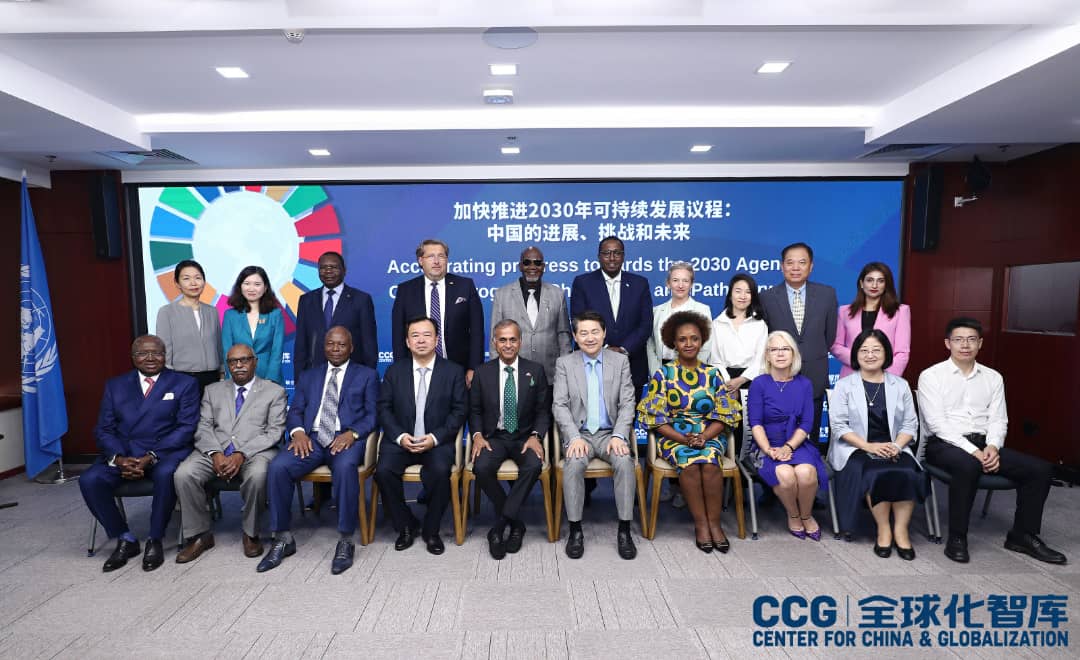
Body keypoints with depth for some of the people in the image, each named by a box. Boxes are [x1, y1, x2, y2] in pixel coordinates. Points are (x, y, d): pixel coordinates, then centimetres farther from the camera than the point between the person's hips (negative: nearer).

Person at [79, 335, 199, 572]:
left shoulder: (184, 384, 5)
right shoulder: (115, 385, 16)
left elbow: (186, 427, -5)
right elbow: (103, 429, 9)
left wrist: (151, 457, -16)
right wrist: (118, 458, -11)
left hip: (165, 452, -4)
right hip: (122, 453, 4)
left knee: (166, 474, -34)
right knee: (89, 480, -22)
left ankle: (154, 541, -12)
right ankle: (125, 539, -2)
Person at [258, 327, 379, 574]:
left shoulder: (367, 375, 14)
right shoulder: (308, 376, 25)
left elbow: (372, 414, 4)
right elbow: (295, 411, 15)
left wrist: (352, 433, -15)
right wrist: (297, 431, -8)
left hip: (347, 438, -3)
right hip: (311, 438, 4)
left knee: (345, 467, -36)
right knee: (277, 467, -24)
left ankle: (346, 541, -23)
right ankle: (283, 538, -8)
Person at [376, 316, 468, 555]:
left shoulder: (454, 371, 3)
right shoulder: (394, 371, 9)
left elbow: (459, 410, -1)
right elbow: (384, 408, 6)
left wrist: (434, 437, -14)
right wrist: (400, 436, -12)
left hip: (437, 441, -2)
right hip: (401, 440, 2)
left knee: (440, 471, -31)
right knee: (384, 470, -26)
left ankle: (431, 530, -5)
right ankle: (406, 526, 0)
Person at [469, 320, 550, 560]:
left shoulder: (536, 370, 4)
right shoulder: (482, 372, 6)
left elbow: (543, 410, 4)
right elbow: (474, 410, 8)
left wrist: (536, 436, -13)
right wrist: (477, 435, -11)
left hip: (525, 437, 0)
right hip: (494, 437, 1)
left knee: (534, 466, -32)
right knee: (482, 467, -30)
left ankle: (500, 525, -18)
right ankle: (515, 523, -8)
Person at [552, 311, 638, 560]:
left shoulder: (620, 361, 7)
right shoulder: (564, 363, 5)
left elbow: (627, 403, 2)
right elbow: (560, 405, -2)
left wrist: (619, 435, -14)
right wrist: (575, 437, -17)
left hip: (610, 433, 1)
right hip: (579, 434, -1)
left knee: (625, 461, -29)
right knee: (574, 464, -31)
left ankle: (624, 530, -17)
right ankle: (575, 530, -17)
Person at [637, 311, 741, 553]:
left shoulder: (713, 374, 8)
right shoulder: (663, 374, 3)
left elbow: (724, 415, 5)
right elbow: (656, 417, -2)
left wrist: (703, 437, -13)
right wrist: (683, 439, -15)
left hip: (709, 436, 1)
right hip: (674, 437, -1)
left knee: (710, 463, -30)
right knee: (690, 463, -31)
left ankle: (714, 523, -16)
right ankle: (701, 523, -17)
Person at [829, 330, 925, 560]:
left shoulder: (900, 385, 15)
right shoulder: (844, 385, 5)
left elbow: (910, 424, 8)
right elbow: (839, 425, -4)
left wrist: (896, 446, -12)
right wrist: (868, 446, -16)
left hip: (894, 448, 3)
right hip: (855, 448, -2)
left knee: (907, 472, -29)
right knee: (878, 472, -32)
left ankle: (901, 530, -14)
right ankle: (883, 530, -15)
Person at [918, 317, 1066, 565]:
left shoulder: (993, 377, 14)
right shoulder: (931, 376, -3)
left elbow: (998, 420, 8)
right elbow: (937, 423, -11)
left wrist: (992, 446, -12)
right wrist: (973, 451, -19)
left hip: (984, 443, 6)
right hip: (944, 444, -6)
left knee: (1040, 468, -13)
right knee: (968, 466, -37)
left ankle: (1023, 535, 5)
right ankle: (956, 538, -21)